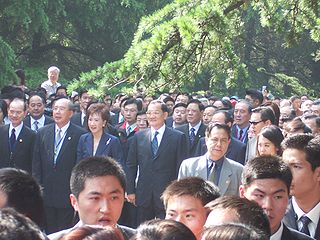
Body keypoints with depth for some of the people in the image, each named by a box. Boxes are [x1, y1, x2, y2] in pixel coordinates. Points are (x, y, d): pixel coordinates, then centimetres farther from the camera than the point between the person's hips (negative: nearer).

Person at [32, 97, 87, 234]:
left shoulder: (80, 134, -5)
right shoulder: (42, 133, 8)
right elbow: (36, 163, 9)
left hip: (67, 194, -3)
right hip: (46, 194, 3)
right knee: (49, 231, 9)